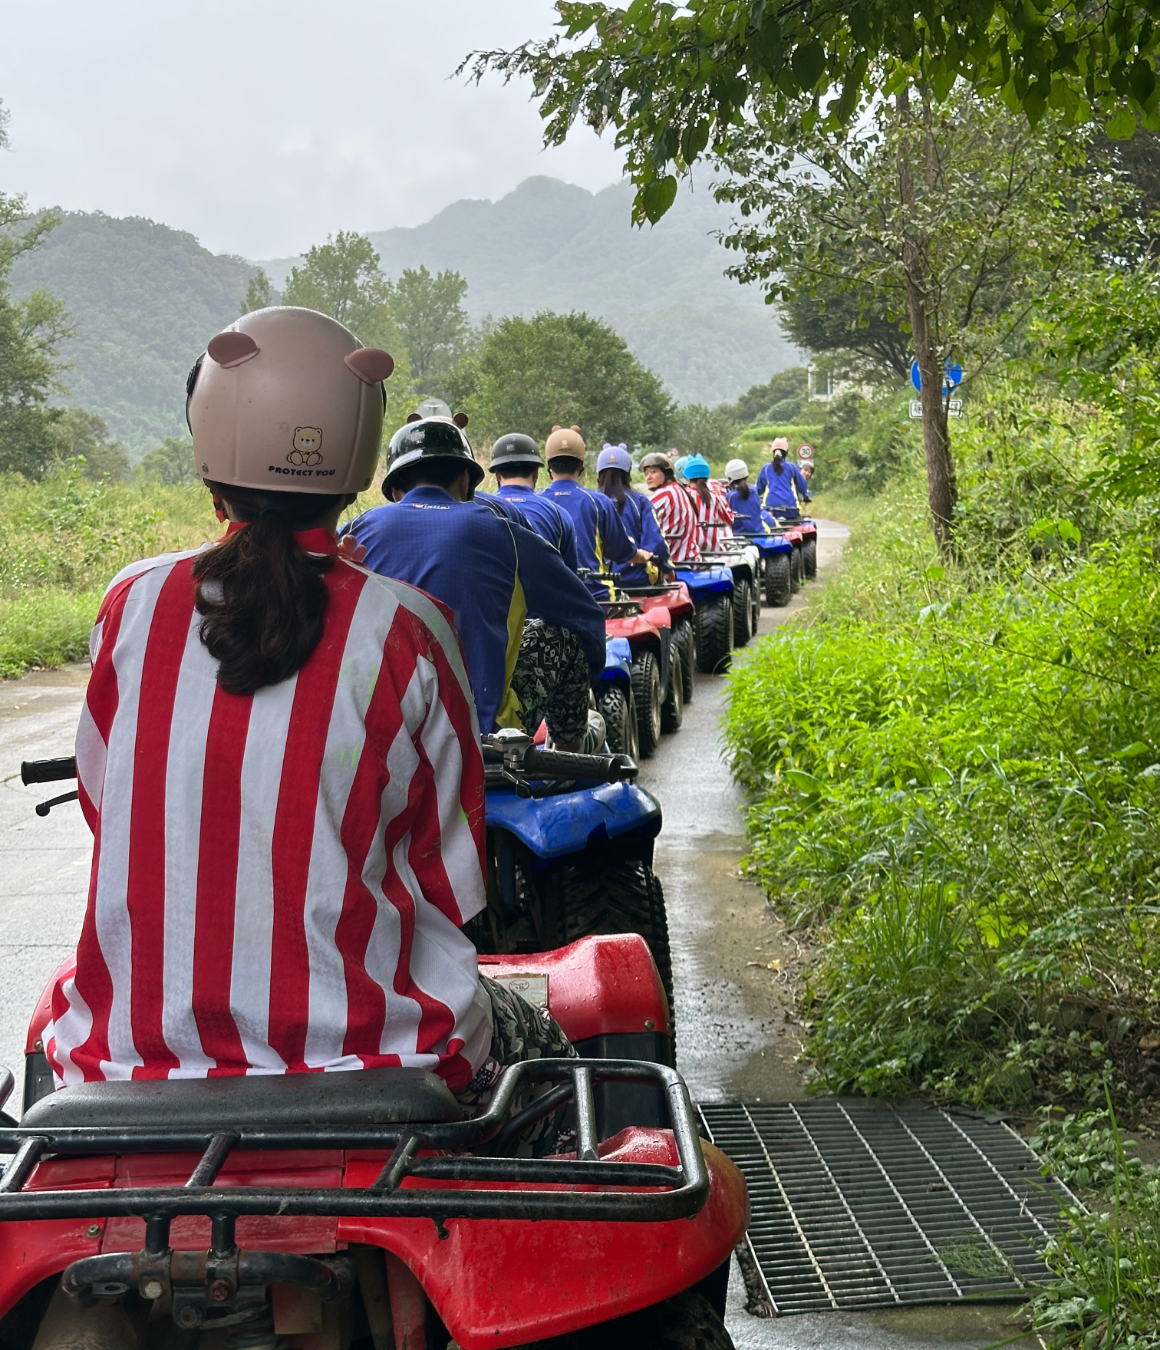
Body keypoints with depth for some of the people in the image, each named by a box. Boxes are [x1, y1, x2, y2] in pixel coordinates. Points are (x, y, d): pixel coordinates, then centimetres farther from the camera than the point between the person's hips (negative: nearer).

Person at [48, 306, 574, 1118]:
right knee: (540, 1050, 30)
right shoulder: (405, 631, -12)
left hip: (137, 1059, 2)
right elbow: (455, 881, -4)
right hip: (367, 1051, -2)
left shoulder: (132, 606, -5)